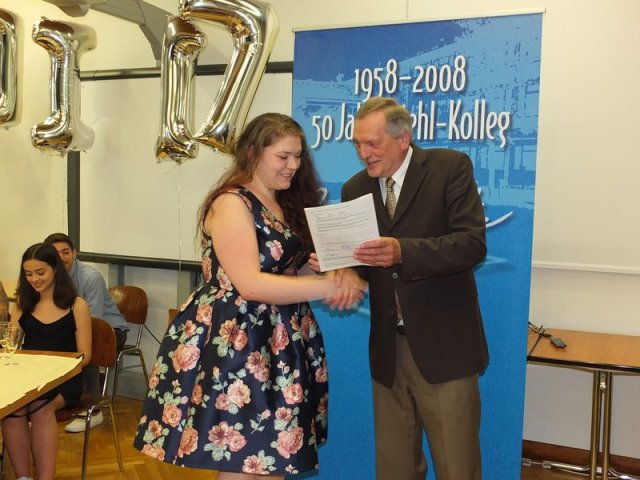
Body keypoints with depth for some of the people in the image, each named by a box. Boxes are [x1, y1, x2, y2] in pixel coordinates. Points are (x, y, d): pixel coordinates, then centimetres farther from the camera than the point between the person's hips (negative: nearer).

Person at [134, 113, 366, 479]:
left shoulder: (289, 205, 13)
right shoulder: (231, 204, -13)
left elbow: (297, 269, 10)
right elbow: (250, 284, -22)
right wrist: (328, 287, -22)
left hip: (280, 344, 8)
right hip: (235, 342, -8)